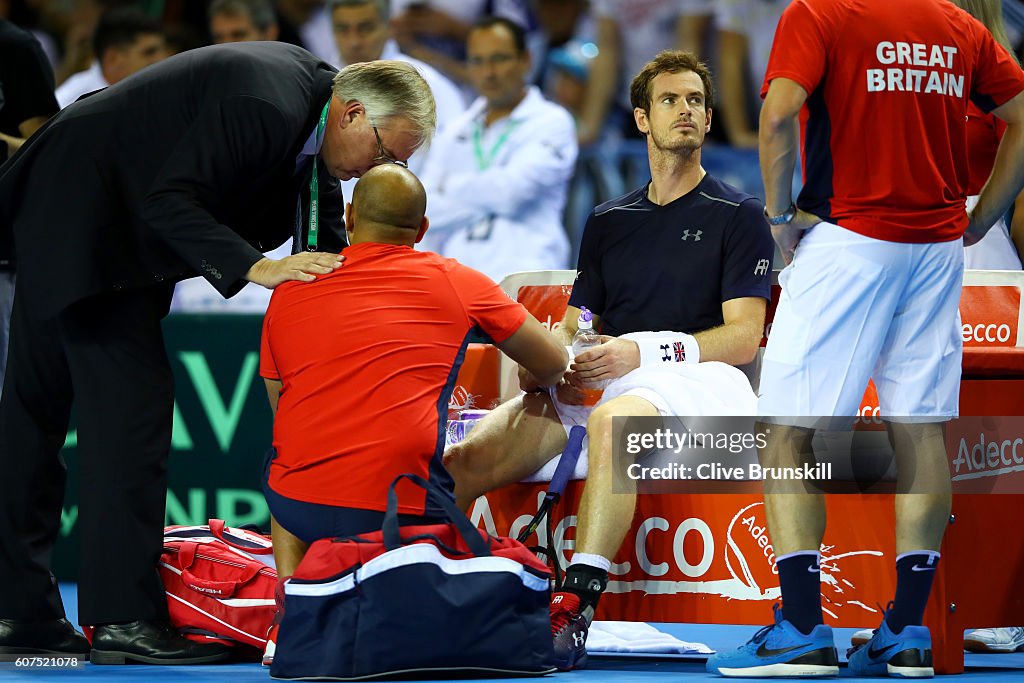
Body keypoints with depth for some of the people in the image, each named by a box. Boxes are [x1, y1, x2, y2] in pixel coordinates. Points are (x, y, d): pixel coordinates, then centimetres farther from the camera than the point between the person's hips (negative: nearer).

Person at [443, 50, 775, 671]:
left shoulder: (739, 216, 9)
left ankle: (576, 608, -53)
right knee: (469, 457, -22)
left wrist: (642, 352, -15)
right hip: (594, 386, 5)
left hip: (695, 381, -5)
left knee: (613, 418, -42)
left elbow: (744, 337, -2)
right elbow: (573, 326, 23)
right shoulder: (608, 222, 26)